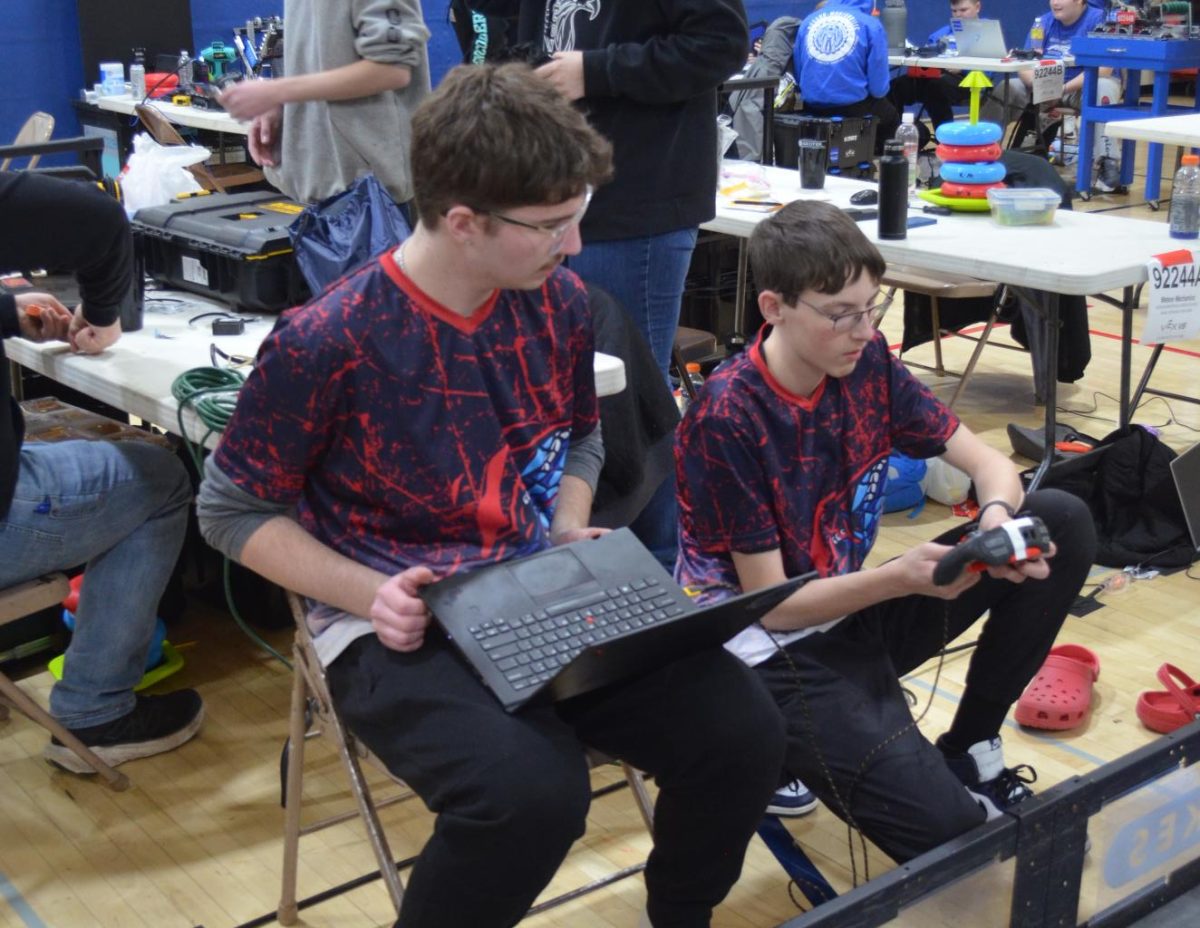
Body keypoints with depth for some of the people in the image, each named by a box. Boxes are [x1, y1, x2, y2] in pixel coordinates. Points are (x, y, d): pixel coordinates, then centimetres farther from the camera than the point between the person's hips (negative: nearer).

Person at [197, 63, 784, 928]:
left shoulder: (558, 301, 0)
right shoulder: (325, 343, -17)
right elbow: (233, 508, -4)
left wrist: (571, 535, 1)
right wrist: (367, 593, -16)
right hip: (402, 625, -5)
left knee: (743, 730, -13)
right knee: (533, 791, -33)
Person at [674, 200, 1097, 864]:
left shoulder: (867, 362, -3)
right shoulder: (727, 420, -22)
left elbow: (988, 463, 1)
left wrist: (999, 518, -23)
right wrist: (903, 577, -31)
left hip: (854, 609, 8)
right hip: (773, 650, -8)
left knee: (1064, 523, -5)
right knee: (951, 832, -27)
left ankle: (969, 749, 5)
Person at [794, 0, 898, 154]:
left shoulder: (809, 20, 9)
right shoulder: (871, 24, -2)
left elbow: (798, 74, 13)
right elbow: (879, 88, -5)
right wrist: (877, 91, 18)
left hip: (812, 104, 5)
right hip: (852, 105, -4)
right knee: (890, 115, 29)